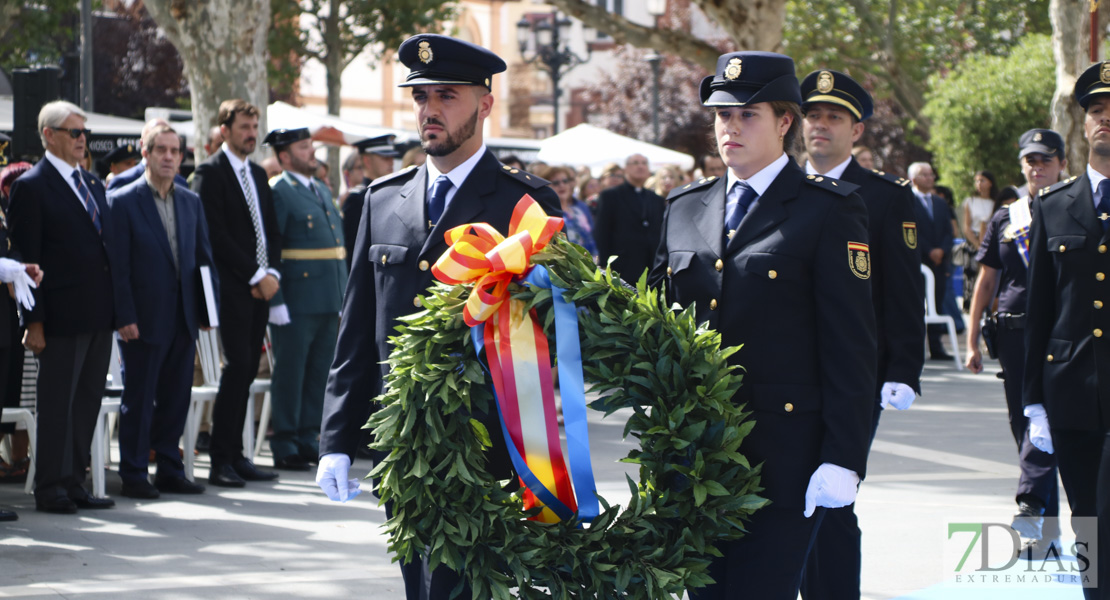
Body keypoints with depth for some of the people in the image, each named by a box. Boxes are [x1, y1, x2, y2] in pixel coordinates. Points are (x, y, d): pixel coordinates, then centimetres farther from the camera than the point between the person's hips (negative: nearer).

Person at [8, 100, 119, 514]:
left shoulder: (93, 184, 17)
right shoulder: (31, 187, -7)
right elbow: (27, 258, -10)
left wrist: (118, 308, 13)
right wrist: (34, 321, -14)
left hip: (100, 315, 7)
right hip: (63, 316, -7)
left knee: (87, 401, 10)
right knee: (57, 403, -2)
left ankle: (74, 483, 17)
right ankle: (50, 488, 5)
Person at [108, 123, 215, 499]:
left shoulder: (191, 202, 11)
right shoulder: (122, 202, -6)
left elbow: (203, 258, 14)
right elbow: (118, 266, -9)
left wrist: (208, 308, 7)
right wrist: (125, 317, -14)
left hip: (184, 319, 5)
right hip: (143, 322, -5)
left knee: (176, 398, 10)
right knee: (138, 399, 1)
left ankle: (170, 471, 19)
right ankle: (134, 476, 8)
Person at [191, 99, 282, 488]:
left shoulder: (258, 174, 19)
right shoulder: (211, 172, -6)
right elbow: (217, 234, -13)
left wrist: (272, 272, 1)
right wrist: (255, 276, -13)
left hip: (261, 287, 7)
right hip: (231, 287, -7)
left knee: (247, 370, 7)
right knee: (238, 366, -12)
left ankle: (235, 456, 11)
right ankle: (221, 460, -9)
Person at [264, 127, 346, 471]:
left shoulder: (322, 191, 17)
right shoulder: (278, 193, -8)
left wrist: (343, 297, 16)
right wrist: (276, 301, -18)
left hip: (329, 301, 8)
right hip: (297, 301, -8)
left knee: (319, 374, 10)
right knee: (290, 374, -1)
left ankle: (308, 439, 18)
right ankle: (285, 446, 5)